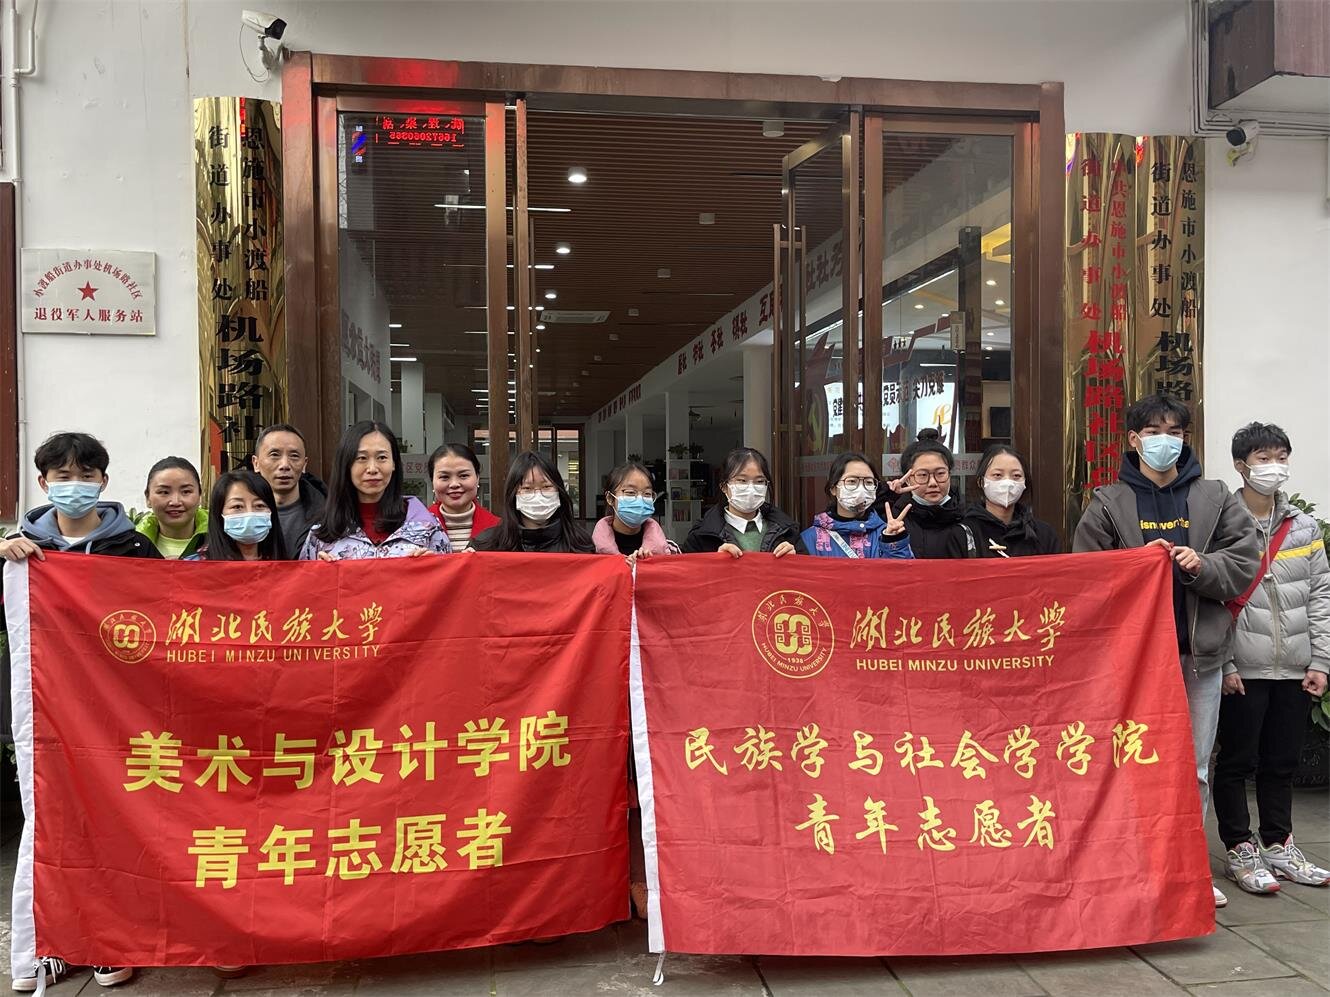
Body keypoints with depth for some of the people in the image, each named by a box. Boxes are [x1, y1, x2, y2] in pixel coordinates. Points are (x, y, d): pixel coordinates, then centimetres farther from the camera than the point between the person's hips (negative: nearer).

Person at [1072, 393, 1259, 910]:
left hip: (1200, 650, 2)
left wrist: (1202, 566, -15)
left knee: (1195, 766, 10)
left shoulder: (1215, 498, 7)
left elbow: (1245, 563, 3)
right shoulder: (1108, 503, 2)